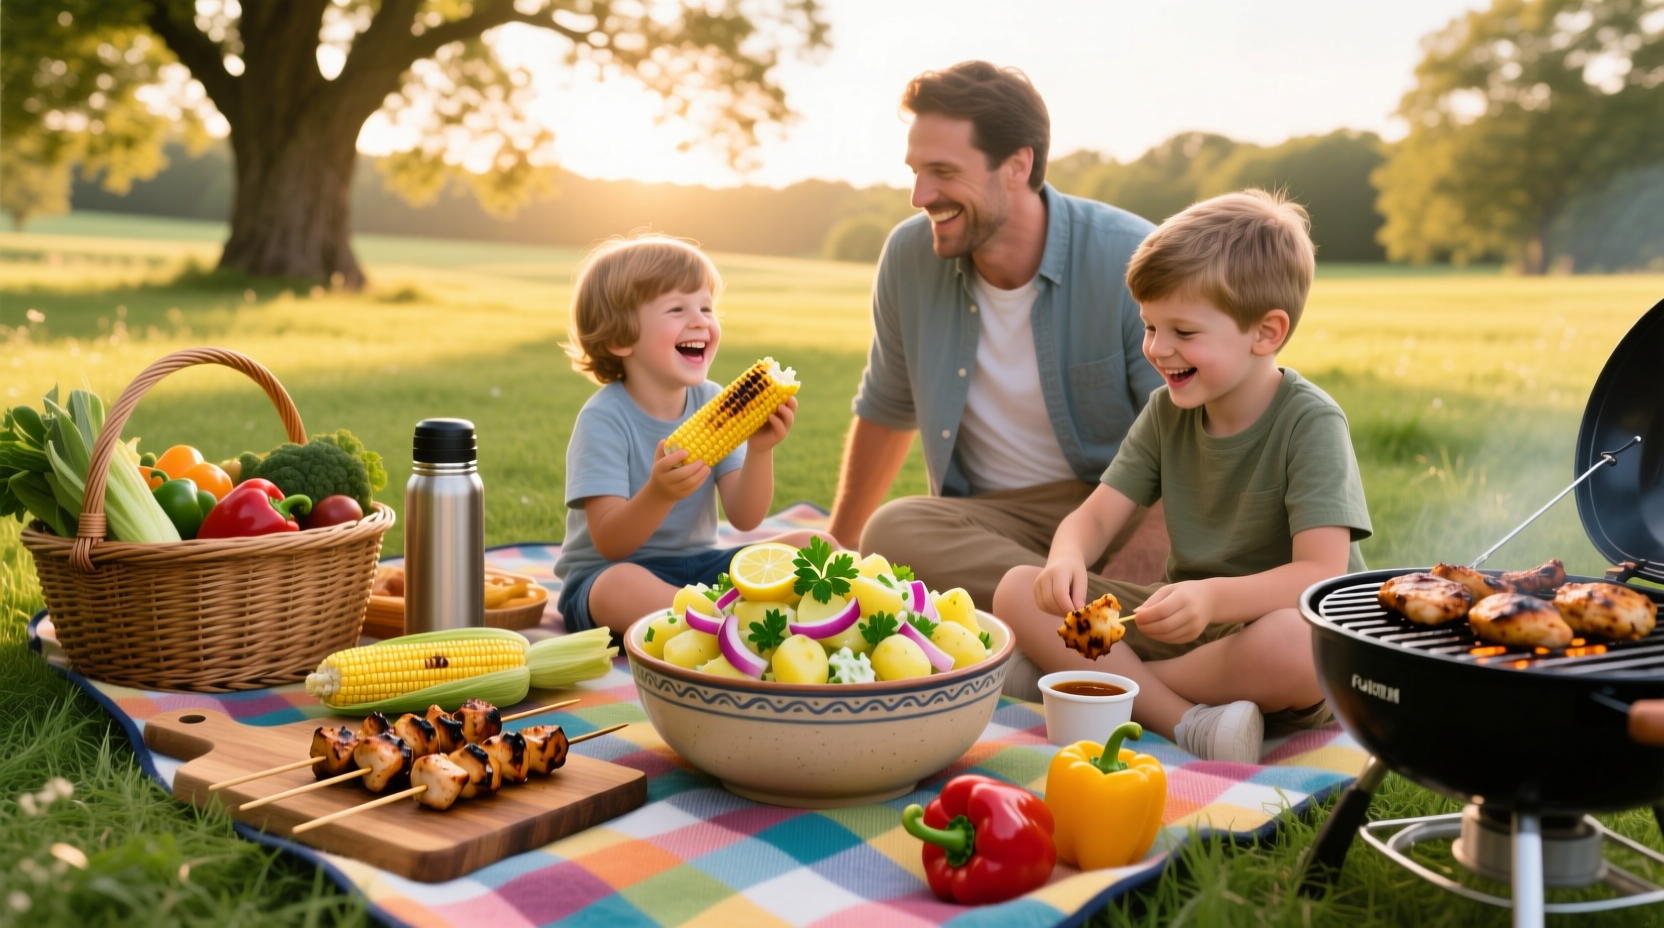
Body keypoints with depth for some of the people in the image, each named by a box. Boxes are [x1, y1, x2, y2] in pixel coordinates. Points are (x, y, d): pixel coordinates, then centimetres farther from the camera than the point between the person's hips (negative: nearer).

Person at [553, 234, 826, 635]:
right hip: (606, 571, -5)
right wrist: (659, 493, -38)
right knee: (621, 587, -40)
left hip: (698, 564, 5)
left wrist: (759, 451, -21)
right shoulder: (603, 418, -16)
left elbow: (745, 519, -4)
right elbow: (609, 544, -20)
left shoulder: (714, 402, -1)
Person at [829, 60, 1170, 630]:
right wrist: (839, 546, 29)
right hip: (990, 515, 5)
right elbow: (885, 412, 18)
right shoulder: (909, 256, 0)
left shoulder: (1130, 261, -13)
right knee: (891, 531, -31)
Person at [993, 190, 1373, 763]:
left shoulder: (1311, 423, -14)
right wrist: (1066, 559, -25)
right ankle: (1186, 721, -25)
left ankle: (1111, 682, -18)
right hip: (1187, 626, 6)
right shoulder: (1168, 412, 4)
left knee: (1292, 644, -42)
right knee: (1018, 592, -12)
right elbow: (1096, 516, 0)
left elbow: (1322, 573, -24)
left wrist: (1214, 596, -42)